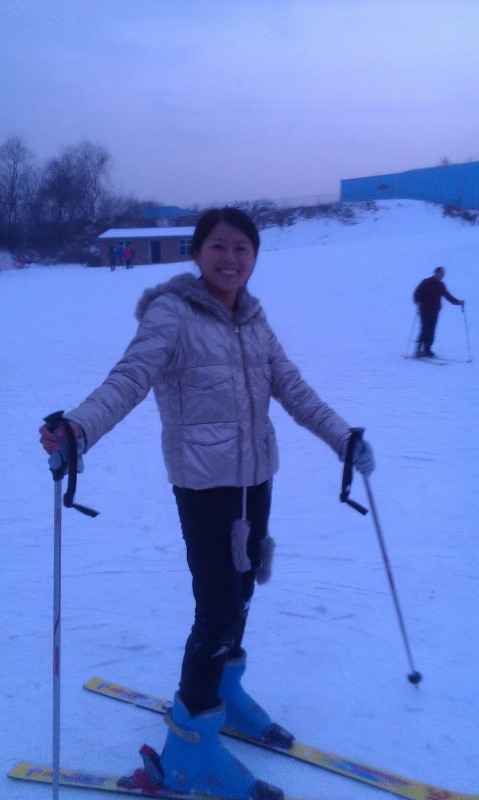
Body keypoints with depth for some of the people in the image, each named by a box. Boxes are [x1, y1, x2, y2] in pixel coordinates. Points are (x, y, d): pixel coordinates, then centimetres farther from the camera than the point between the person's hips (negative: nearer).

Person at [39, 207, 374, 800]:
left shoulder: (253, 318, 7)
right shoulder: (171, 314, -13)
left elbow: (292, 387, 10)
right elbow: (128, 380, -23)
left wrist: (341, 436, 5)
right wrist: (78, 427, -40)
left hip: (256, 477, 7)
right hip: (204, 482, -7)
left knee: (240, 590, 19)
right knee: (218, 607, -5)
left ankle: (224, 689, 44)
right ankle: (189, 748, 12)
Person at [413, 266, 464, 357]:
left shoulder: (441, 285, 12)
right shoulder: (426, 282, -6)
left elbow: (447, 296, 19)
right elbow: (417, 293, -7)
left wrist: (458, 302, 11)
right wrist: (418, 302, -25)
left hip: (435, 312, 6)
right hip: (425, 311, -5)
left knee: (431, 331, 3)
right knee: (425, 329, -13)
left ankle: (427, 350, 8)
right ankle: (419, 349, -8)